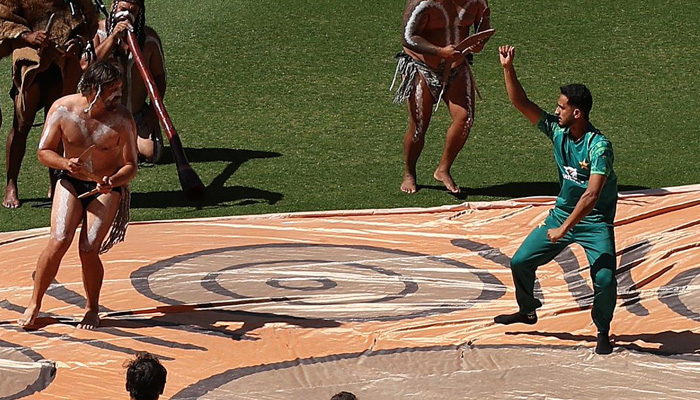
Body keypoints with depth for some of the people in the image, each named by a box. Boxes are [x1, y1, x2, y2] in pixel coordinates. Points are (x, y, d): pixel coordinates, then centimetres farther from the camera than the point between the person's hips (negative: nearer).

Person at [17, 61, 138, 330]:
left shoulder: (121, 119, -16)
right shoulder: (62, 109, -13)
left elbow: (131, 165, -9)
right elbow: (44, 152, -6)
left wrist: (112, 182, -30)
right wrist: (65, 163, -27)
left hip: (106, 188, -1)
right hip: (70, 183, 1)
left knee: (89, 250, -14)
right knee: (59, 241, -17)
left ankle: (92, 310, 9)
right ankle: (34, 305, -1)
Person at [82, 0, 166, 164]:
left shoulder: (149, 37, -4)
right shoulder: (97, 31, -10)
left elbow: (159, 76, 5)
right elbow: (86, 66, -25)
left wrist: (153, 110, -7)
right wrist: (113, 37, -29)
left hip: (137, 113, 2)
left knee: (151, 153, -16)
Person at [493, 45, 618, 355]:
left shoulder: (599, 146, -27)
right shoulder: (557, 130, -8)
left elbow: (592, 195, -32)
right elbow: (521, 104, -5)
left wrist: (564, 229, -32)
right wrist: (508, 68, -17)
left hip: (595, 220, -6)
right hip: (562, 212, 6)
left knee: (605, 280, -19)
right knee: (520, 262, 5)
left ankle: (603, 331, 7)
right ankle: (527, 311, 31)